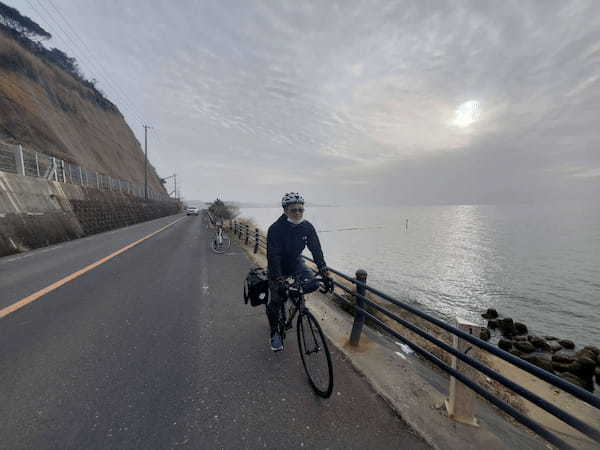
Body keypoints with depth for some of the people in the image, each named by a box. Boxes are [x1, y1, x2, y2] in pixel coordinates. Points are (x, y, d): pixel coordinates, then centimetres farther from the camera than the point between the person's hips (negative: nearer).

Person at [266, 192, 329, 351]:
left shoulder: (307, 227, -14)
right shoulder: (275, 229, -27)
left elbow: (316, 249, -12)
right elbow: (273, 256, -30)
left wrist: (324, 270, -20)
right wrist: (279, 280, -36)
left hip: (296, 263, 3)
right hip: (278, 267, -3)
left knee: (313, 284, -17)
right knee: (276, 301, -3)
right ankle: (275, 333, 22)